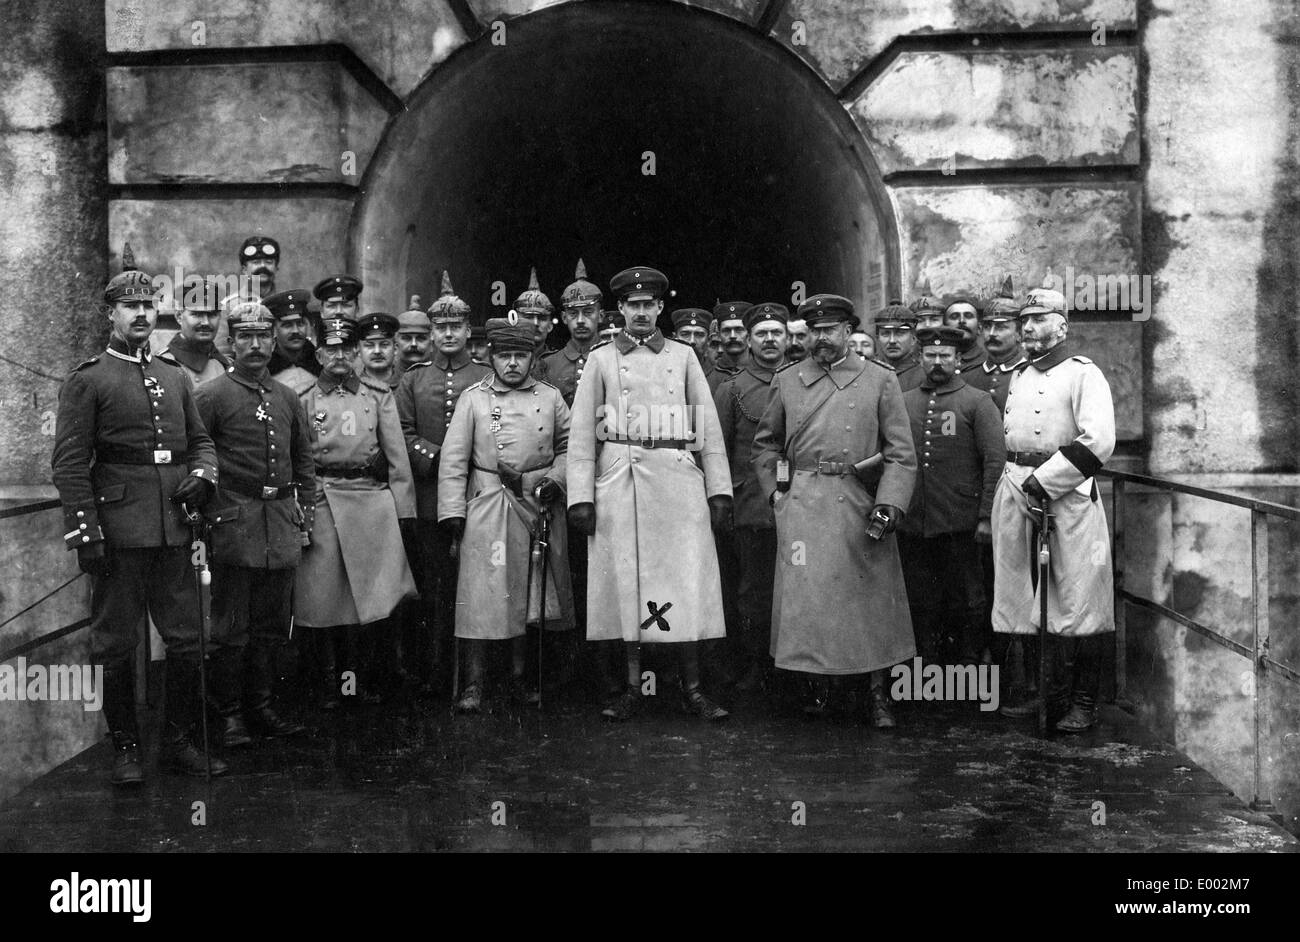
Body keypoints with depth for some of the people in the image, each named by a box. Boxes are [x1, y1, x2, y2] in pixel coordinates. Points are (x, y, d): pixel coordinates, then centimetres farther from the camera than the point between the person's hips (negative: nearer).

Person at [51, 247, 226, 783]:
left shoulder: (175, 378, 14)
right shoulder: (86, 381, -2)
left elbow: (200, 439, 22)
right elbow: (69, 462, -6)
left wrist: (202, 474, -1)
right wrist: (85, 531, -12)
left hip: (174, 530, 5)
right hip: (119, 531, -5)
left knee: (189, 640, 7)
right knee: (115, 644, 5)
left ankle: (179, 742, 20)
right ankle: (125, 748, 17)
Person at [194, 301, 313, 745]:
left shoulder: (287, 397, 14)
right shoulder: (211, 395, -3)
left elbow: (303, 458, 21)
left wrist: (304, 508, 14)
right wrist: (207, 513, -9)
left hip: (281, 522, 5)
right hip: (234, 523, -5)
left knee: (273, 625, 10)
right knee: (232, 629, 1)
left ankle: (262, 707, 21)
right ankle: (231, 715, 11)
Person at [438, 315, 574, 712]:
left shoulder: (550, 397, 7)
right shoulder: (473, 398, 1)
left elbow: (568, 446, 15)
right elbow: (453, 459, -2)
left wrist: (555, 479, -3)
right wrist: (452, 510, -8)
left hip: (538, 505, 3)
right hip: (487, 506, -3)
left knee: (530, 594, 9)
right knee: (482, 593, -6)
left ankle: (518, 676, 22)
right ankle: (473, 684, 1)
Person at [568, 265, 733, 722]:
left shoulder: (683, 356, 12)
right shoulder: (601, 360, 9)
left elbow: (708, 427, 8)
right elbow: (581, 434, 5)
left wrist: (719, 491, 1)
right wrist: (581, 496, -4)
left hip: (678, 480, 1)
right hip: (619, 483, 0)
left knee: (687, 581, -2)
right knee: (626, 582, 2)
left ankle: (692, 688, 7)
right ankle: (632, 689, 12)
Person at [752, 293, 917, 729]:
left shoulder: (881, 380, 4)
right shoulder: (786, 381, 10)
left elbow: (901, 453, 2)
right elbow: (765, 444, 20)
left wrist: (889, 504, -10)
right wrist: (775, 492, 7)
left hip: (861, 504, -1)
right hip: (802, 506, 1)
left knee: (872, 599, 3)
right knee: (807, 597, -2)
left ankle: (878, 694, 15)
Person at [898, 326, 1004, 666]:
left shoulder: (978, 402, 0)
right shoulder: (903, 402, 10)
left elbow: (996, 461, -5)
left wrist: (987, 516, -11)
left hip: (959, 524, -3)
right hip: (912, 524, 4)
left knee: (966, 602, 5)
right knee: (921, 605, 10)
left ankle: (970, 661, 19)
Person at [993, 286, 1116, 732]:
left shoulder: (1083, 374, -5)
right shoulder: (1017, 376, 18)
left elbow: (1097, 441, -16)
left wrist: (1043, 481, -17)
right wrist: (1015, 483, 11)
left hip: (1067, 498, -7)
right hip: (1016, 494, 7)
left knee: (1075, 603, -2)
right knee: (1026, 600, 9)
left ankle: (1082, 703, 7)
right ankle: (1046, 692, 22)